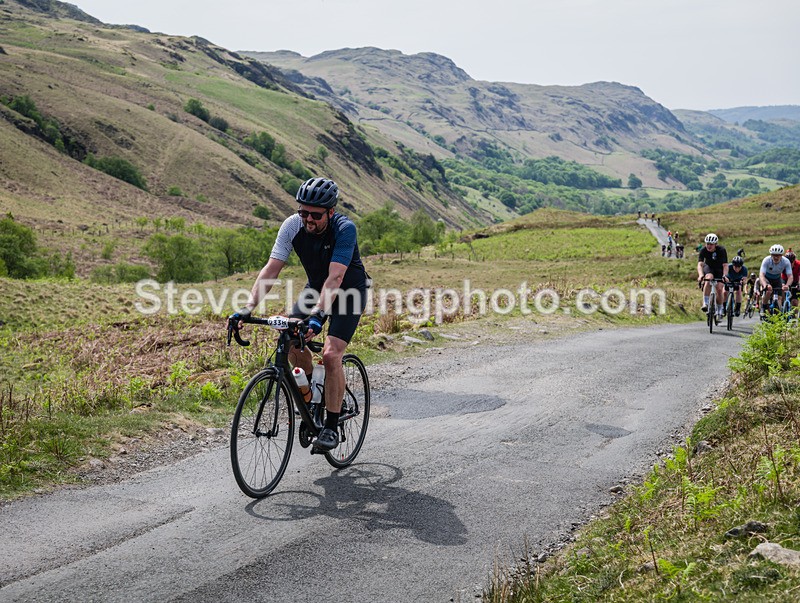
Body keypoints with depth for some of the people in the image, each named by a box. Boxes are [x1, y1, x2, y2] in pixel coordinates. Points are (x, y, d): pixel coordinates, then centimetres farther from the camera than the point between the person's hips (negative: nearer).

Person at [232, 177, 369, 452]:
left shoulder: (345, 229, -30)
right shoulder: (293, 225, -18)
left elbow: (335, 277, -39)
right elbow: (271, 269, -22)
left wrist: (317, 316, -51)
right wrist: (248, 307, -33)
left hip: (349, 290, -5)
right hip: (316, 287, 5)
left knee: (331, 354, -20)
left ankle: (331, 427, -7)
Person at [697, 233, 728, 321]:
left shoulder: (721, 250, -28)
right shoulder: (703, 250, -25)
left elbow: (725, 265, -33)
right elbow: (700, 264, -33)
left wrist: (725, 275, -50)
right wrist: (700, 275, -51)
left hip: (719, 269, -1)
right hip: (708, 267, 1)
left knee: (719, 289, -14)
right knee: (708, 278, -32)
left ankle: (719, 311, 6)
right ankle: (705, 303, -30)